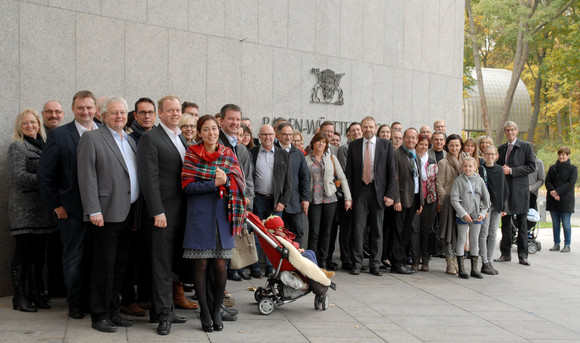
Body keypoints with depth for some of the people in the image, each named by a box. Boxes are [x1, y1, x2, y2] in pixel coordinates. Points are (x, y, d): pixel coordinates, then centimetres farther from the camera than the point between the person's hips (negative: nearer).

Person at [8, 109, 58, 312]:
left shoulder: (44, 145, 17)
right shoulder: (17, 147, -1)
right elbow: (19, 176, -12)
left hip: (43, 209, 6)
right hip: (24, 208, -6)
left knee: (39, 253, 8)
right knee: (23, 252, -3)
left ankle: (36, 293, 16)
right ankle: (20, 297, 3)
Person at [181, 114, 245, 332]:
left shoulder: (228, 155, 10)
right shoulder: (192, 155, 2)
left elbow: (239, 183, 5)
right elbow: (187, 186, -6)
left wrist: (227, 180, -15)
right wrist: (214, 184, -14)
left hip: (222, 215, 2)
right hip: (200, 216, -2)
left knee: (220, 266, 2)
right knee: (201, 265, 2)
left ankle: (217, 310, 17)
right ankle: (204, 312, 14)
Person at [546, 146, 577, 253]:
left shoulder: (572, 168, 0)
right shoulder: (553, 168, 13)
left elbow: (571, 183, -10)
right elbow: (547, 181, 6)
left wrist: (557, 191, -15)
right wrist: (553, 192, -12)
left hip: (566, 200, -4)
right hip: (553, 200, 4)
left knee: (566, 223, -3)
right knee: (555, 223, 6)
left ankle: (567, 245, 4)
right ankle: (556, 244, 13)